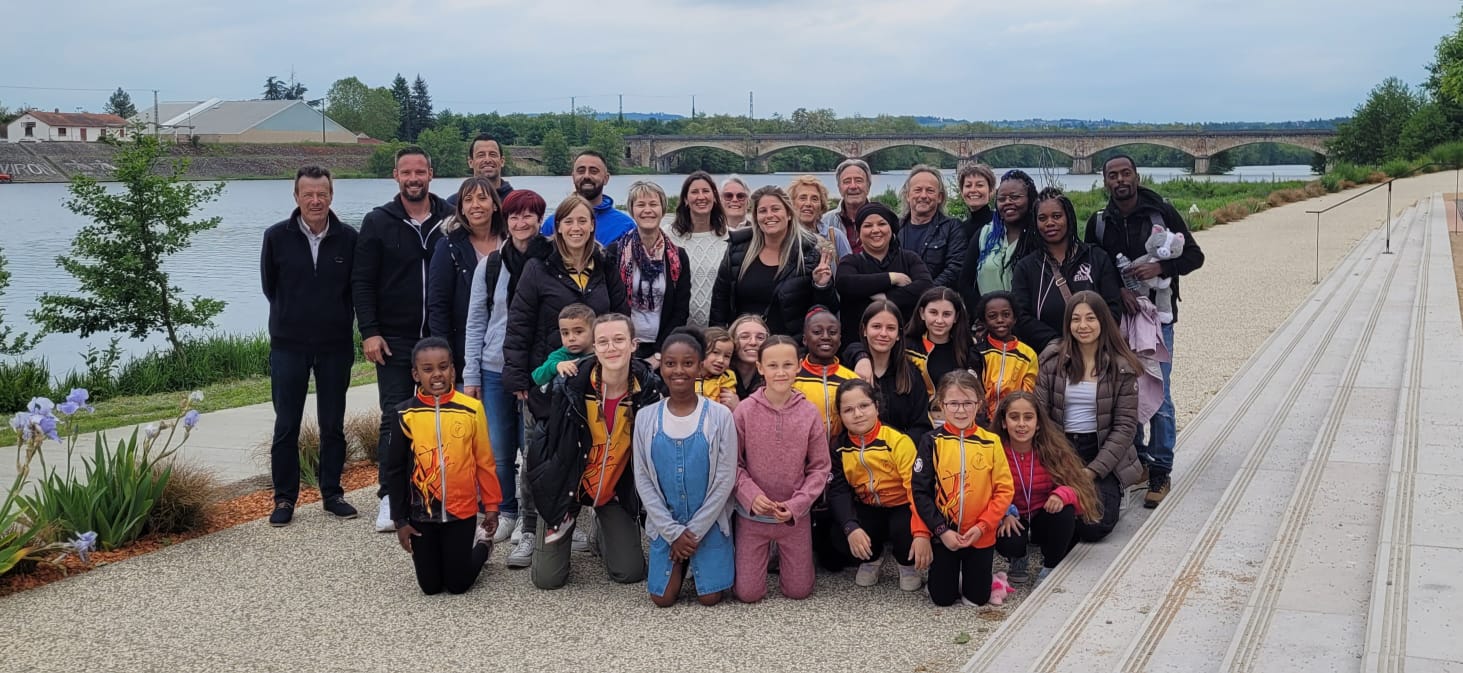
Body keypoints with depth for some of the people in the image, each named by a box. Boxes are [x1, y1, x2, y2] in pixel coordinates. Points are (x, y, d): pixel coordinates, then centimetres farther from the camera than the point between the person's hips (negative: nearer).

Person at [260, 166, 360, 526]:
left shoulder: (348, 238, -4)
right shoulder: (277, 236, -5)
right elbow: (269, 286, 8)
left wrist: (337, 321, 8)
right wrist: (292, 317, 11)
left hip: (336, 344, 1)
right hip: (288, 345, 0)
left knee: (333, 425, 9)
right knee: (286, 425, 5)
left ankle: (332, 492, 21)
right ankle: (285, 498, 15)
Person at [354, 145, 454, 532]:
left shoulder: (450, 220, 2)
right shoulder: (378, 222, 0)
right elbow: (362, 282, -1)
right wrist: (369, 332, -10)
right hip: (395, 339, -1)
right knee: (394, 418, -1)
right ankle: (390, 498, 7)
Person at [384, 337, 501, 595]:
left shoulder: (471, 409, -9)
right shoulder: (405, 414, -7)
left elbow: (484, 461, 0)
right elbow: (395, 470, 0)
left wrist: (491, 506, 4)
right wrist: (400, 520, 0)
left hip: (461, 510, -1)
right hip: (421, 513, 1)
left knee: (458, 584, 7)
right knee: (430, 587, 9)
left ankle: (481, 544, 36)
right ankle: (423, 556, 41)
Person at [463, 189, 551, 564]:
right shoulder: (490, 265, 6)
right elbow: (475, 323, 8)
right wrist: (471, 375, 5)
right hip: (495, 371, 3)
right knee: (497, 452, 4)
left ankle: (530, 531, 8)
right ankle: (505, 515, 25)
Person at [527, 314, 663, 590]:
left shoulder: (648, 388, -16)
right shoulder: (572, 385, -22)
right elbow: (552, 444, -10)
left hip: (616, 489, 2)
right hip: (566, 484, -2)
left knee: (631, 572, 0)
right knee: (547, 578, -1)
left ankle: (602, 531, 32)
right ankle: (564, 524, 30)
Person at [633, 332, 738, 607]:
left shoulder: (720, 416, -11)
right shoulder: (646, 417, -5)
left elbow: (725, 479, -10)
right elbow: (643, 481, -3)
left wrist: (694, 531, -11)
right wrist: (673, 532, -9)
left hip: (710, 523, -2)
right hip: (665, 525, 2)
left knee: (710, 597, -1)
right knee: (663, 598, 1)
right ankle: (681, 563, 32)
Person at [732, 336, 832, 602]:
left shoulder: (810, 413, -9)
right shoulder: (744, 412, -12)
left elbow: (820, 468, -4)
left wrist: (796, 505, -14)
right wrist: (751, 495, -20)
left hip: (796, 516, 1)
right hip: (752, 514, -1)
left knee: (799, 591, 10)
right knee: (748, 593, 3)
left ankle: (784, 557, 41)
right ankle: (757, 559, 35)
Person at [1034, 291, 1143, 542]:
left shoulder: (1122, 367, -3)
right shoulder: (1051, 359, 0)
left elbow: (1125, 426, -5)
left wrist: (1092, 471, -14)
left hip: (1104, 455, -1)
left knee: (1094, 526, -20)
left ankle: (1111, 494, 15)